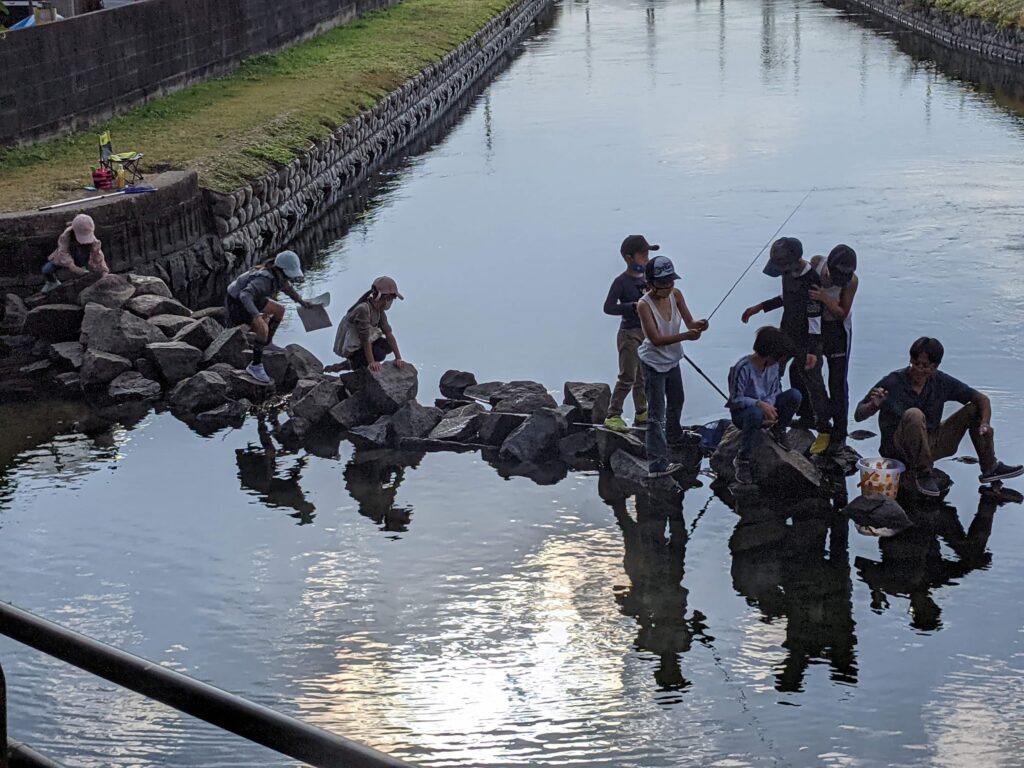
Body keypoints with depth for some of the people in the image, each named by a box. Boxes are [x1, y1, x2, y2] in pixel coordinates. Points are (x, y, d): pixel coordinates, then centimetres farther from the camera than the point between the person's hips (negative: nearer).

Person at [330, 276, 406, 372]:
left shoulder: (379, 309, -1)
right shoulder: (363, 309, -30)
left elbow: (388, 333, -3)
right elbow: (365, 339, -30)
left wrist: (398, 358, -6)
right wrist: (371, 362, -31)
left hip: (359, 344, 10)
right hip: (348, 348, -10)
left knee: (388, 346, 0)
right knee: (379, 354, -23)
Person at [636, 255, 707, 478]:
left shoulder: (675, 295, -10)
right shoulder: (644, 305, -27)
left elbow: (689, 322, -8)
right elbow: (656, 339, -30)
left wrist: (698, 325, -33)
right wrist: (685, 336, -40)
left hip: (672, 359, 7)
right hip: (654, 363, -7)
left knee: (676, 401, 29)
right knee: (656, 414, -8)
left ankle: (673, 435, 56)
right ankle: (656, 464, -8)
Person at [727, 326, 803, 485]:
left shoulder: (773, 365, -5)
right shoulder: (743, 368, -26)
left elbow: (775, 391, 0)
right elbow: (736, 399, -22)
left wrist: (769, 406, -22)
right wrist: (760, 404, -35)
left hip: (766, 406, 6)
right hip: (742, 412, -6)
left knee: (795, 395, -15)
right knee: (756, 413, -43)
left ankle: (778, 431, 9)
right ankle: (742, 460, -28)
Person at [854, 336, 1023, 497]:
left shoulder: (942, 382, -2)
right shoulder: (892, 383, -14)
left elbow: (982, 399, 3)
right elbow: (858, 415, -9)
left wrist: (985, 423, -17)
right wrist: (873, 406, -32)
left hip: (930, 445, 5)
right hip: (897, 450, -5)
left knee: (973, 410, 1)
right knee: (914, 415, -36)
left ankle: (990, 468, 8)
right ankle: (922, 474, -23)